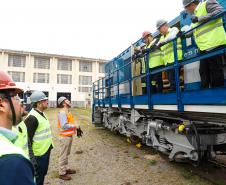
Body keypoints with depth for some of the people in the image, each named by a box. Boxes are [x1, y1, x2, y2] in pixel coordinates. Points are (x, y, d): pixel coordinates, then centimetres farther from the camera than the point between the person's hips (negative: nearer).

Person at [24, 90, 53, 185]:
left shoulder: (42, 114, 7)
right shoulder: (32, 117, -23)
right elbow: (27, 140, -25)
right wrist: (32, 158, -24)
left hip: (46, 150, 9)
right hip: (39, 154, -9)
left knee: (43, 174, 24)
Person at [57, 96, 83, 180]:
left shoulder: (67, 112, 11)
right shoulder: (62, 113, -20)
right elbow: (64, 126, -28)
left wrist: (77, 127, 1)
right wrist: (75, 126, -18)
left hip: (69, 136, 10)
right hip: (65, 137, -10)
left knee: (67, 154, 20)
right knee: (63, 155, 2)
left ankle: (66, 168, 34)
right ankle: (62, 173, 15)